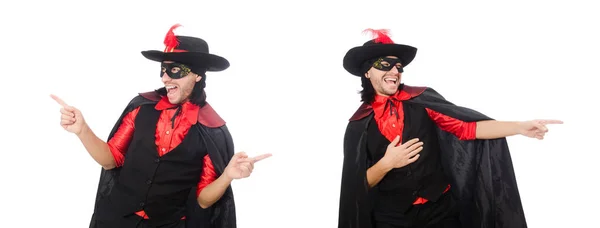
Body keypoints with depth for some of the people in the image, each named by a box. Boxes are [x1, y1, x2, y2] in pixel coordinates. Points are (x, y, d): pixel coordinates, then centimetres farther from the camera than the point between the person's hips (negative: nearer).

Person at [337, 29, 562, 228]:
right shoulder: (360, 123, -3)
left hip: (439, 208, 1)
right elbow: (359, 183, -4)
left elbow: (465, 127, -10)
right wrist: (386, 163, -21)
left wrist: (521, 126, -20)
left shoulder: (421, 99, -2)